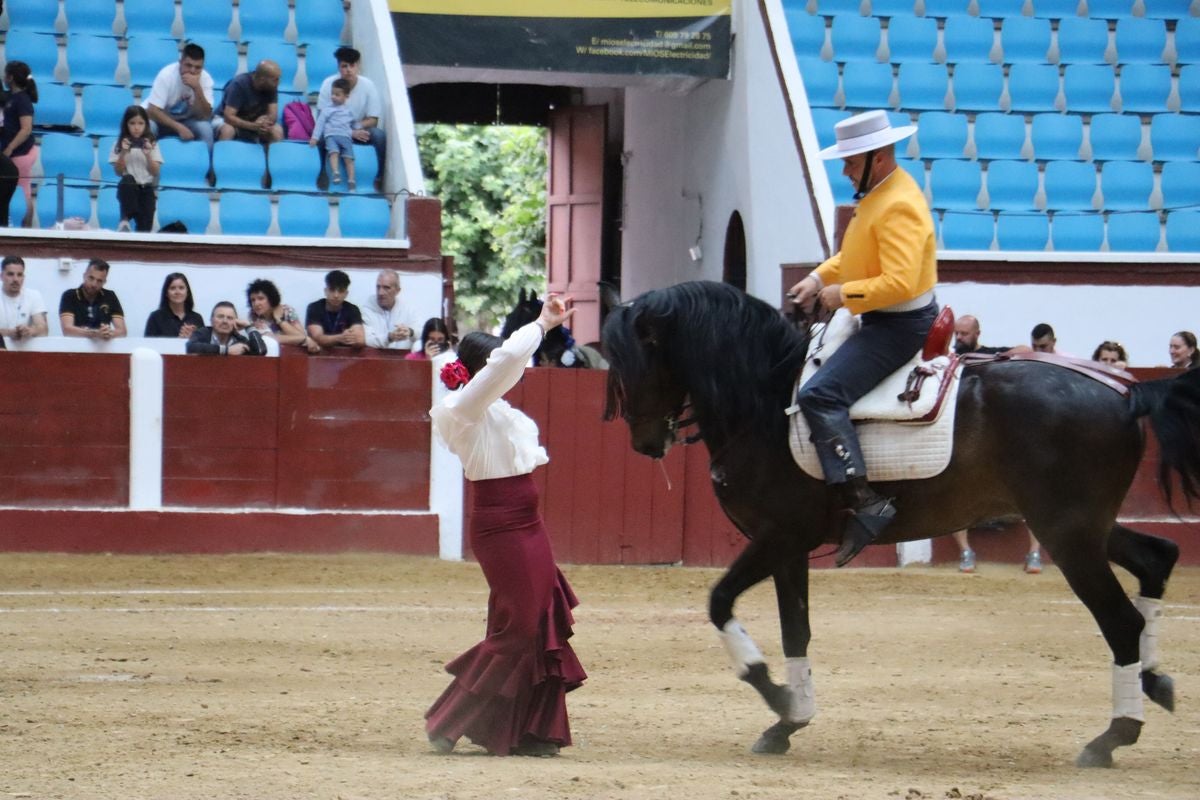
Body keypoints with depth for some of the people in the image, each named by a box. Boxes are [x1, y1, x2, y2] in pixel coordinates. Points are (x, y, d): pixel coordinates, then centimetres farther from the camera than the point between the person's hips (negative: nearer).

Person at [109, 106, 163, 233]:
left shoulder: (152, 144, 8)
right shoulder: (120, 143, 6)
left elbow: (155, 172, 3)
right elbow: (118, 171, 2)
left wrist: (148, 155, -12)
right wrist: (123, 153, -13)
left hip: (147, 188, 1)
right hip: (128, 187, -1)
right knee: (128, 180, -38)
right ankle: (125, 219, -40)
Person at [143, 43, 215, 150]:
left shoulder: (205, 79, -17)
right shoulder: (167, 75, -25)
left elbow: (205, 116, -23)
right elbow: (152, 110, -26)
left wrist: (197, 88, -37)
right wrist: (178, 127, -36)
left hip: (186, 121, 2)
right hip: (160, 119, -2)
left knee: (205, 128, -27)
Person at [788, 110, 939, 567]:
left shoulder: (899, 207, -23)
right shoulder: (877, 195, 10)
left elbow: (899, 283, -30)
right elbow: (855, 255, 25)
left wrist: (843, 295, -20)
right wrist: (819, 278, 8)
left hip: (900, 324, -12)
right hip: (878, 320, 12)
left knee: (820, 394, -24)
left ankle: (864, 503, -30)